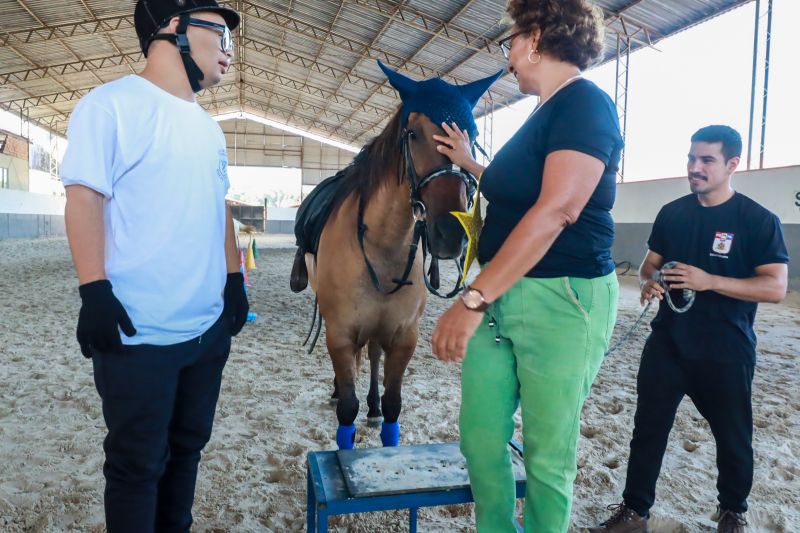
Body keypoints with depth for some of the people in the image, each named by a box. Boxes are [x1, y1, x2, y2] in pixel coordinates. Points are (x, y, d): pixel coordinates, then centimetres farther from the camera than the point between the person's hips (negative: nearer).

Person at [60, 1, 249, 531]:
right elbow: (84, 197, -13)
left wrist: (234, 278, 13)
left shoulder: (209, 128, 15)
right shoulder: (112, 104, -8)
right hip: (138, 332, -7)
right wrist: (95, 290, -19)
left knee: (187, 448, 20)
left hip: (210, 327, 8)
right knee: (138, 464, 8)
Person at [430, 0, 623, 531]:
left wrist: (473, 298, -27)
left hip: (562, 300, -9)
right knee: (480, 438, 13)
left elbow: (556, 210, -24)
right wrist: (468, 162, 30)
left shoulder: (586, 103, -11)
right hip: (501, 297, 9)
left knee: (548, 454, 6)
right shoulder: (545, 114, 18)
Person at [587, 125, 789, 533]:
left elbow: (775, 288, -14)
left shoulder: (758, 220, -9)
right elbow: (650, 262, 14)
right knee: (648, 427, 7)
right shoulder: (672, 213, 4)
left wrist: (709, 281, -25)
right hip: (667, 342, 4)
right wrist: (649, 280, -10)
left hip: (726, 350, -3)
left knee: (732, 435, 14)